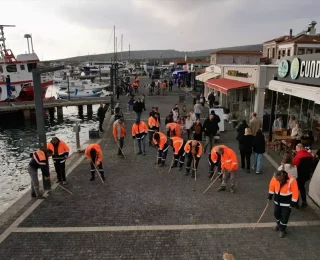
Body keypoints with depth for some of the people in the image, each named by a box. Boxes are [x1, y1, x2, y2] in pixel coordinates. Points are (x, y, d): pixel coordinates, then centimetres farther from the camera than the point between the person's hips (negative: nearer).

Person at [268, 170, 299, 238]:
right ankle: (279, 224, 46)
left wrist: (293, 203, -15)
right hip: (277, 199, 4)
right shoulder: (275, 178, -20)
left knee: (285, 216, 3)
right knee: (277, 213, 19)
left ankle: (282, 229, 24)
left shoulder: (291, 181, -32)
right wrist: (270, 196, 7)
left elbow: (295, 192, -20)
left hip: (287, 201, -4)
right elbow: (272, 186, -1)